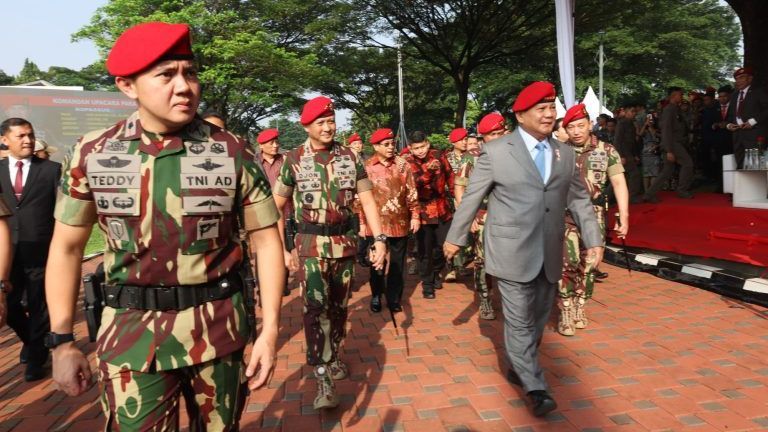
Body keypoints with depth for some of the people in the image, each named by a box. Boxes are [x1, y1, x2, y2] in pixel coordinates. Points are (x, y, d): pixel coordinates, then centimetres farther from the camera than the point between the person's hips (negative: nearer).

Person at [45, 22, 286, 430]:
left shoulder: (233, 153, -8)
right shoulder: (92, 154, -3)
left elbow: (265, 240, -5)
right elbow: (66, 248, 5)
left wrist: (269, 330, -9)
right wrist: (62, 342, 4)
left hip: (218, 329, 0)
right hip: (133, 333, 1)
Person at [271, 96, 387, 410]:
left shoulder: (350, 157, 2)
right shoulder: (294, 159, -2)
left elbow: (367, 199, 2)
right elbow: (276, 206, 4)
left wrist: (380, 239, -6)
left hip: (345, 241, 3)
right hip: (311, 243, -2)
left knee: (339, 306, 14)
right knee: (316, 306, -13)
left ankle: (334, 356, 36)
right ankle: (324, 379, -6)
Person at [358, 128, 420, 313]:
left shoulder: (402, 165, 2)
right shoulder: (366, 167, -4)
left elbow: (411, 193, 7)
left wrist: (415, 216, 4)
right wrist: (361, 222, -2)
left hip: (400, 222, 2)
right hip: (376, 223, -2)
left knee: (397, 263, 10)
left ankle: (394, 298, 24)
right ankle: (376, 296, 27)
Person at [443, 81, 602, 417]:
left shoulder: (565, 154, 9)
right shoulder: (495, 152, -6)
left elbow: (579, 200, 14)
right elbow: (471, 198, -1)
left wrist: (594, 239, 7)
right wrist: (455, 238, 3)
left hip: (549, 255, 5)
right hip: (512, 253, -5)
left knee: (538, 320, 16)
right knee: (520, 323, -1)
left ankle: (518, 368, 36)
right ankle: (535, 388, 11)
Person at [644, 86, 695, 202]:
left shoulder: (675, 109, 18)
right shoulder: (669, 109, -10)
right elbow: (666, 130, -18)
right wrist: (669, 151, -22)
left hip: (676, 143, 9)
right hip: (673, 144, -9)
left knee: (667, 170, 7)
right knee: (688, 163, -8)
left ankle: (650, 194, 6)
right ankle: (682, 190, 2)